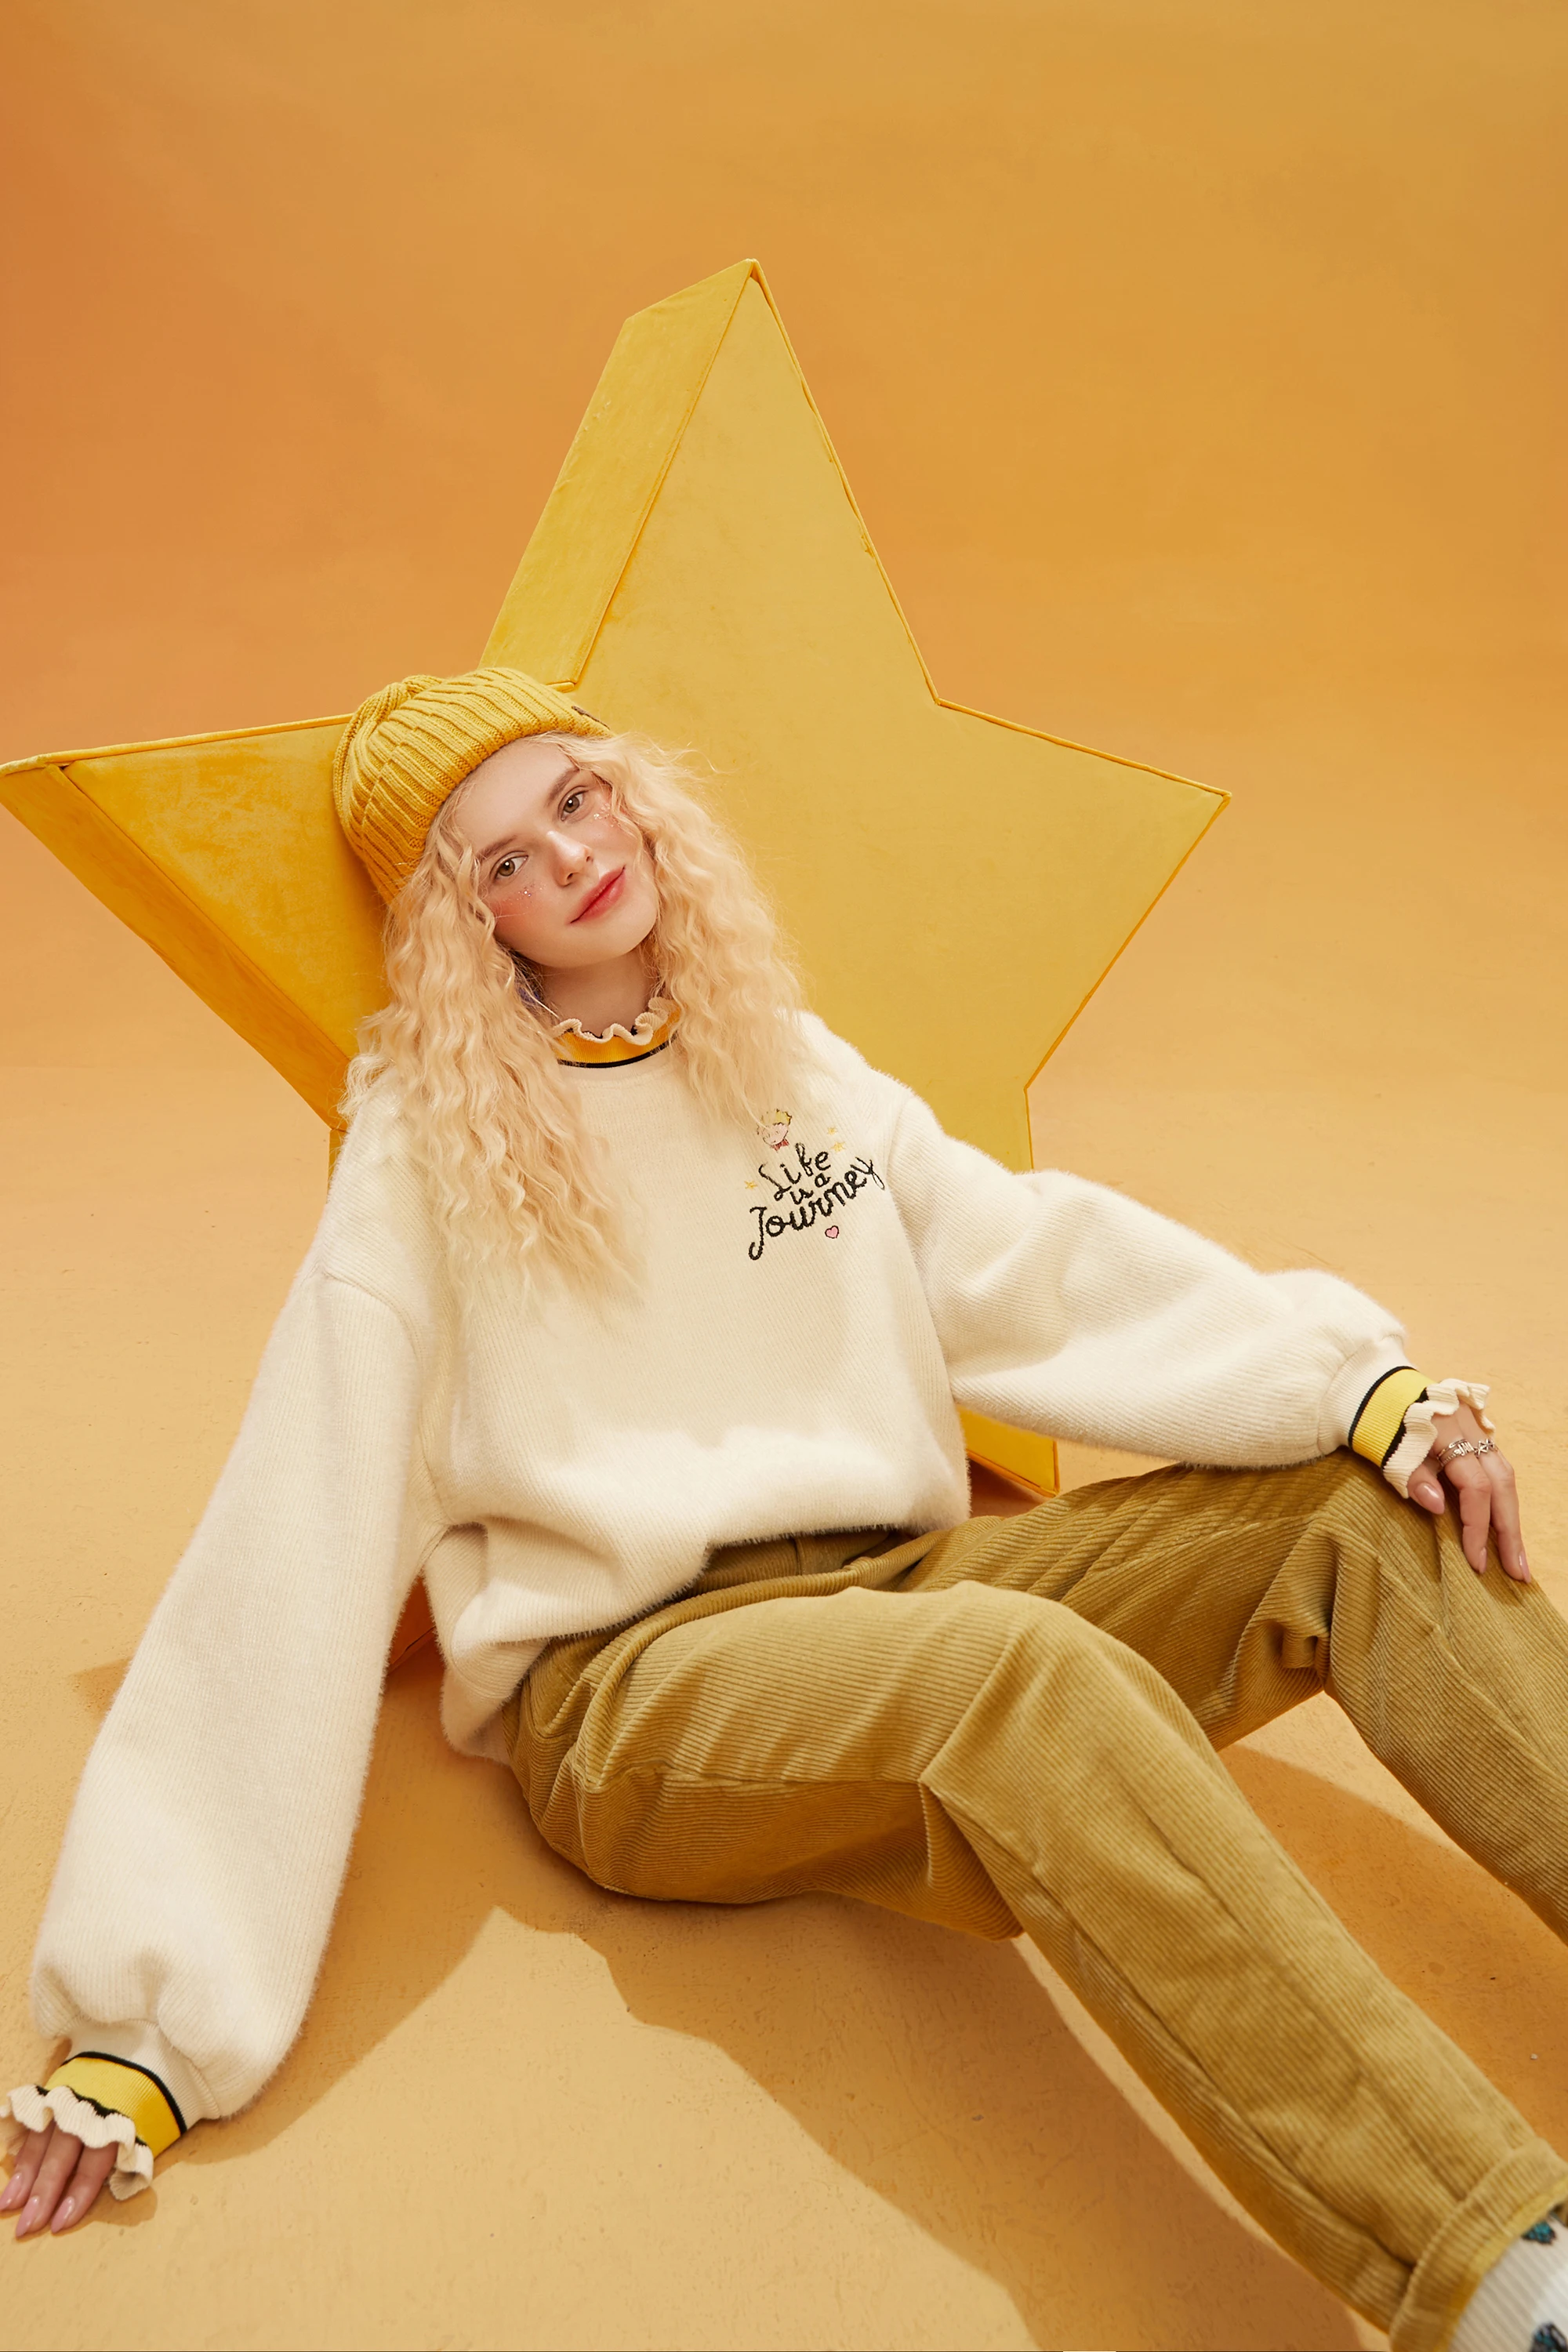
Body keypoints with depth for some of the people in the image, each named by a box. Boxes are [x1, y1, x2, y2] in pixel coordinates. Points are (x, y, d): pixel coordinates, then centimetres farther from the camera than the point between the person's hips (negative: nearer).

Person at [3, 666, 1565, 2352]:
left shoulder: (790, 1068, 13)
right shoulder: (423, 1159, -2)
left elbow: (1034, 1266, 5)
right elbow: (288, 1567, -7)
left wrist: (1357, 1384, -9)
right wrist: (143, 2015, -11)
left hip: (905, 1572, 6)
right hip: (628, 1679, -5)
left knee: (1379, 1514, -10)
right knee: (1031, 1670, -36)